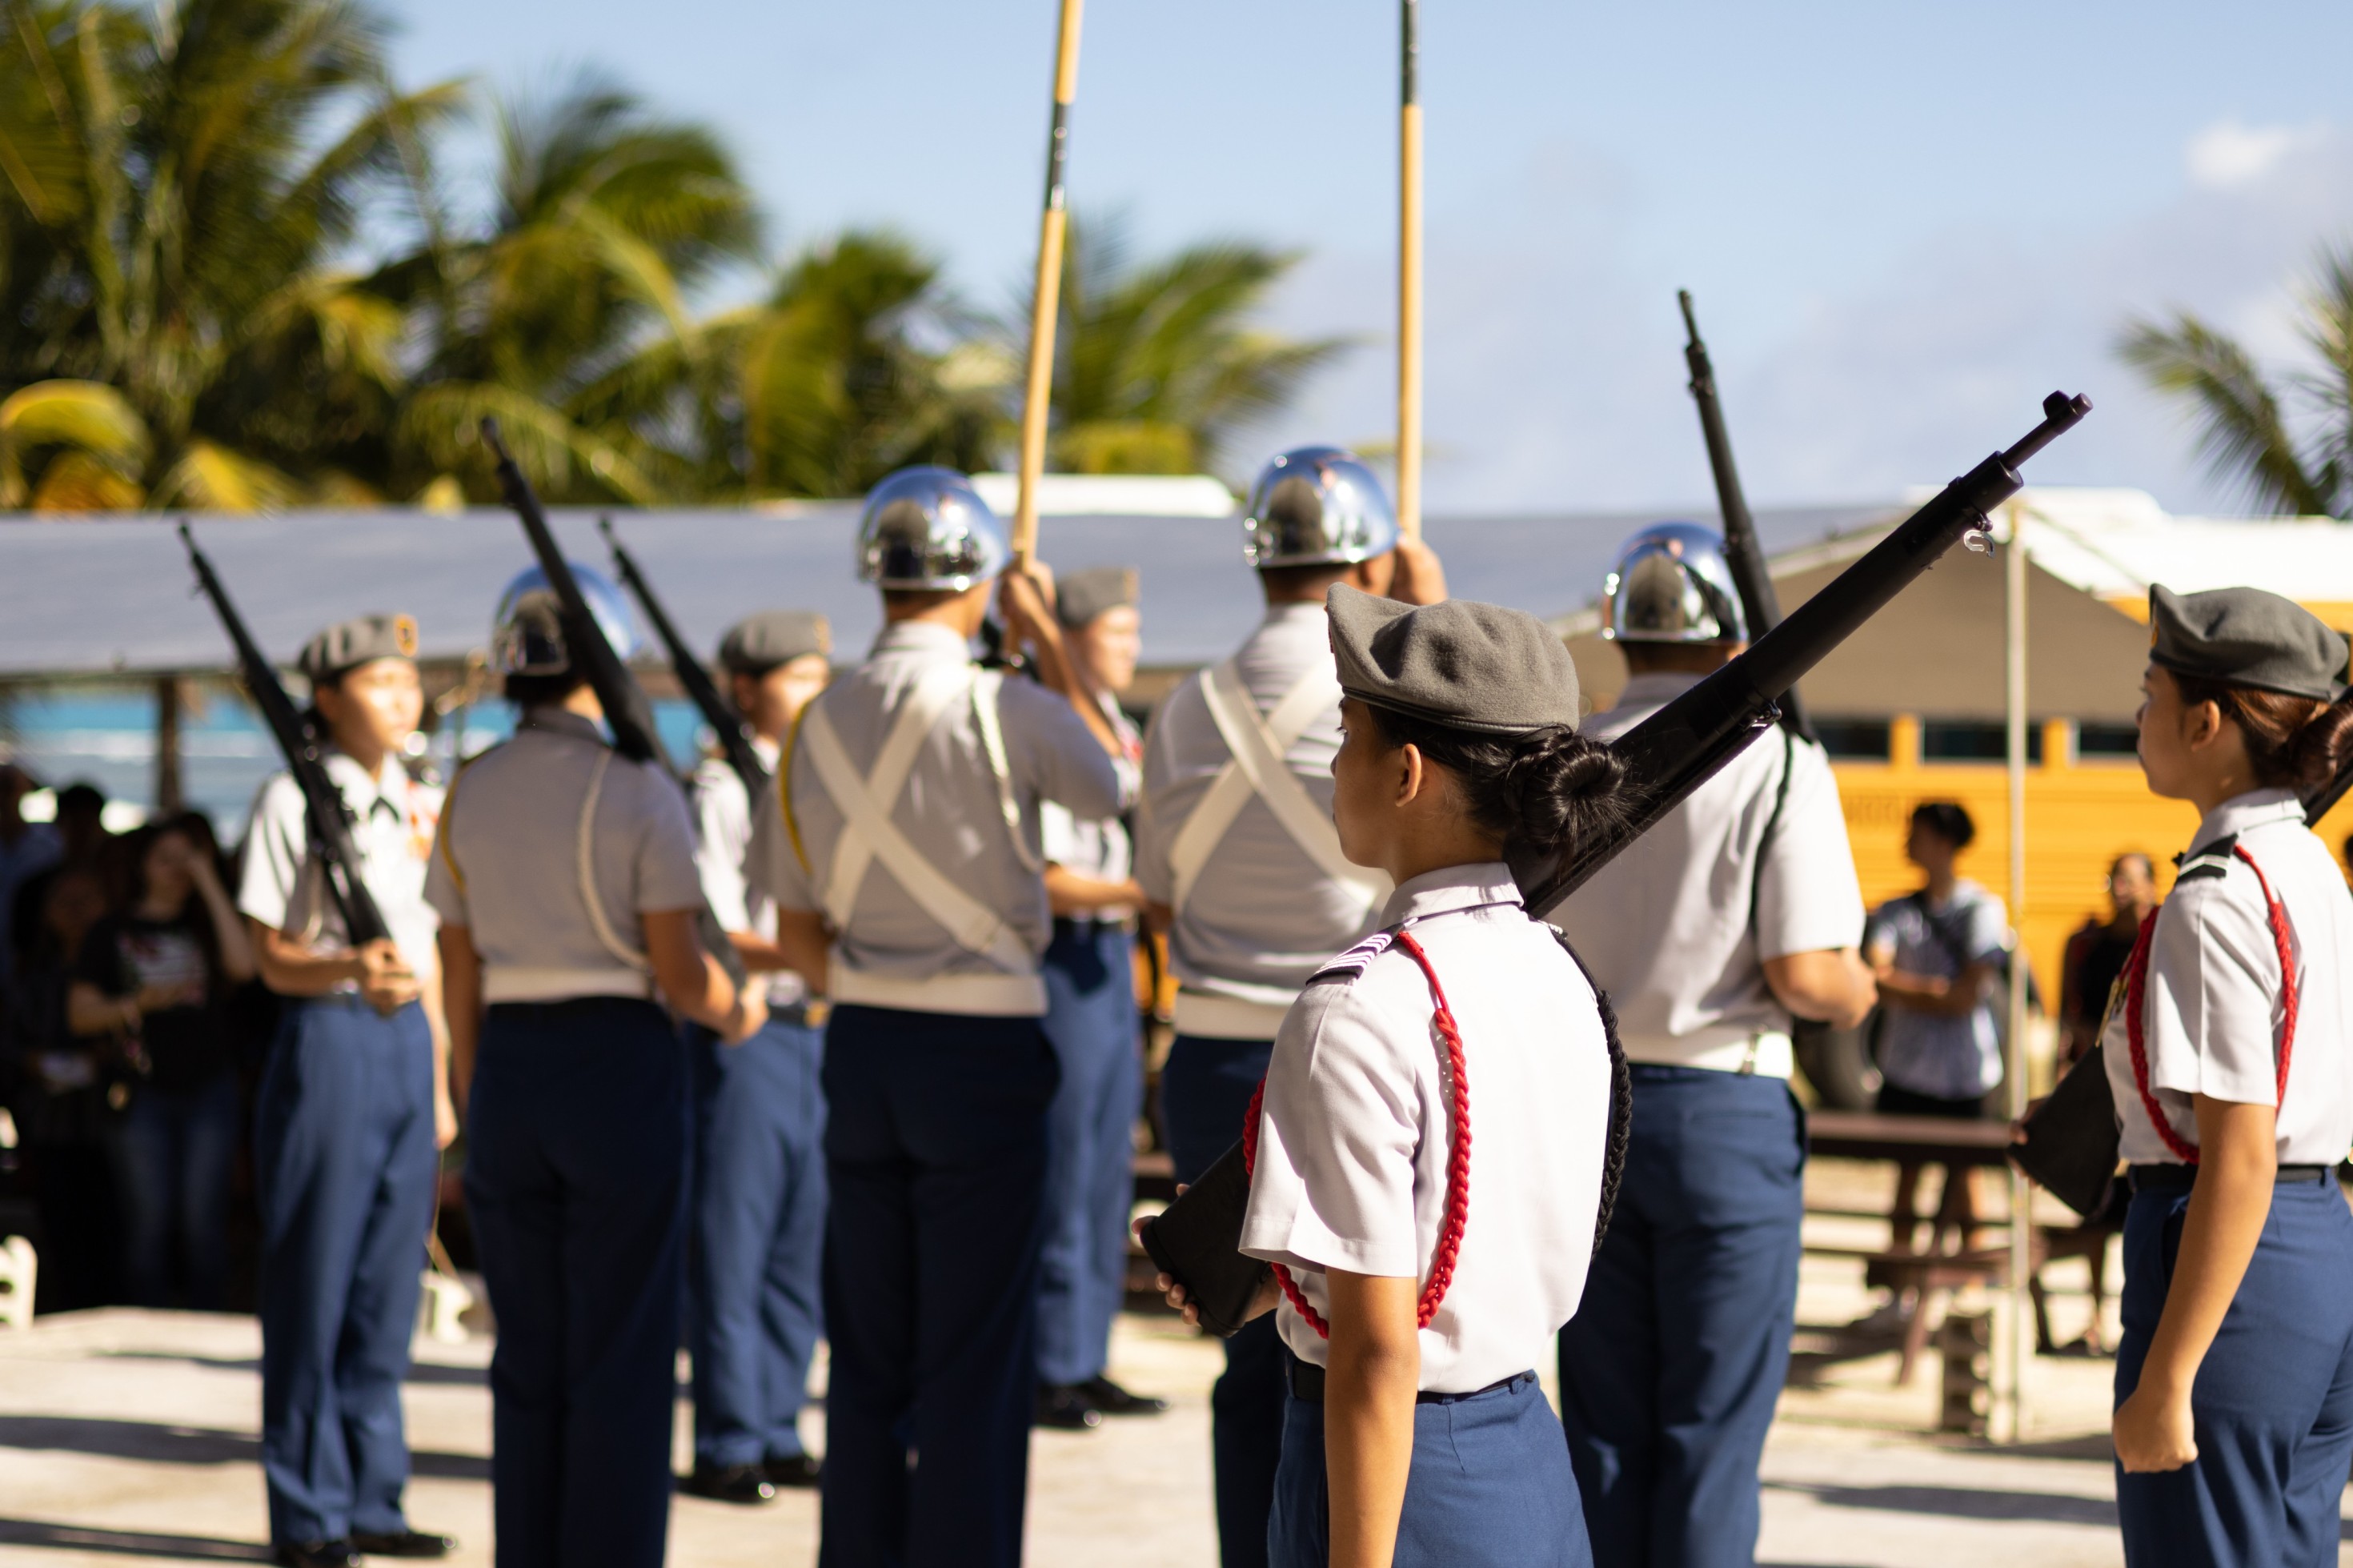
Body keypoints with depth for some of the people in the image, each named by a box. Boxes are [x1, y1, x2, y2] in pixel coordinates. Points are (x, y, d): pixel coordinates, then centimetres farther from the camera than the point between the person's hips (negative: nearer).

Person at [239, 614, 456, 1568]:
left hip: (406, 1042, 6)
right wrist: (351, 971, -26)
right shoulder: (293, 800, -5)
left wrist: (440, 1084, 15)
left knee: (388, 1283, 8)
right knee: (315, 1282, -3)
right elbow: (274, 959, -6)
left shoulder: (423, 807, 13)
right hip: (325, 1039, -6)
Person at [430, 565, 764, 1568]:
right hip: (621, 1066, -5)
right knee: (623, 1356, 2)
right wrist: (738, 1015, 11)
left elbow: (459, 976, 8)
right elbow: (679, 971, -10)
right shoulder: (639, 791, -9)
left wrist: (473, 1109, 16)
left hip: (508, 1069, 5)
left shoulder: (469, 796, 5)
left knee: (529, 1356, 12)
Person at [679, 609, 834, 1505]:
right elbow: (712, 940, -14)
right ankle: (726, 1447, 3)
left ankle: (777, 1434, 18)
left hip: (818, 1030, 7)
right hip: (745, 1031, -7)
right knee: (732, 1251, -3)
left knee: (798, 1249, 10)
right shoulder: (721, 791, -8)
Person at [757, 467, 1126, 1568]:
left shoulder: (819, 724, 4)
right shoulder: (1002, 710, -13)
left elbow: (797, 933, 9)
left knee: (867, 1353, 13)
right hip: (981, 1052, -5)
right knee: (975, 1358, 1)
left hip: (861, 1047, 5)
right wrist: (1047, 642, 12)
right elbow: (1112, 787, 9)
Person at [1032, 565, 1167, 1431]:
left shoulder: (1122, 732, 16)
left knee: (1108, 1173, 11)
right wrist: (1138, 892, -26)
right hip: (1065, 959, -9)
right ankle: (1050, 1369, 0)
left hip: (1113, 954, 9)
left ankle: (1087, 1364, 18)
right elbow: (1042, 878, -19)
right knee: (1062, 1174, -6)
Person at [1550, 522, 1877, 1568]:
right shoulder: (1778, 764, -11)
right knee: (1712, 1434, 3)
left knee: (1601, 1429, 12)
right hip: (1725, 1108, -4)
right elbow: (1802, 973, -16)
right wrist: (1858, 992, 5)